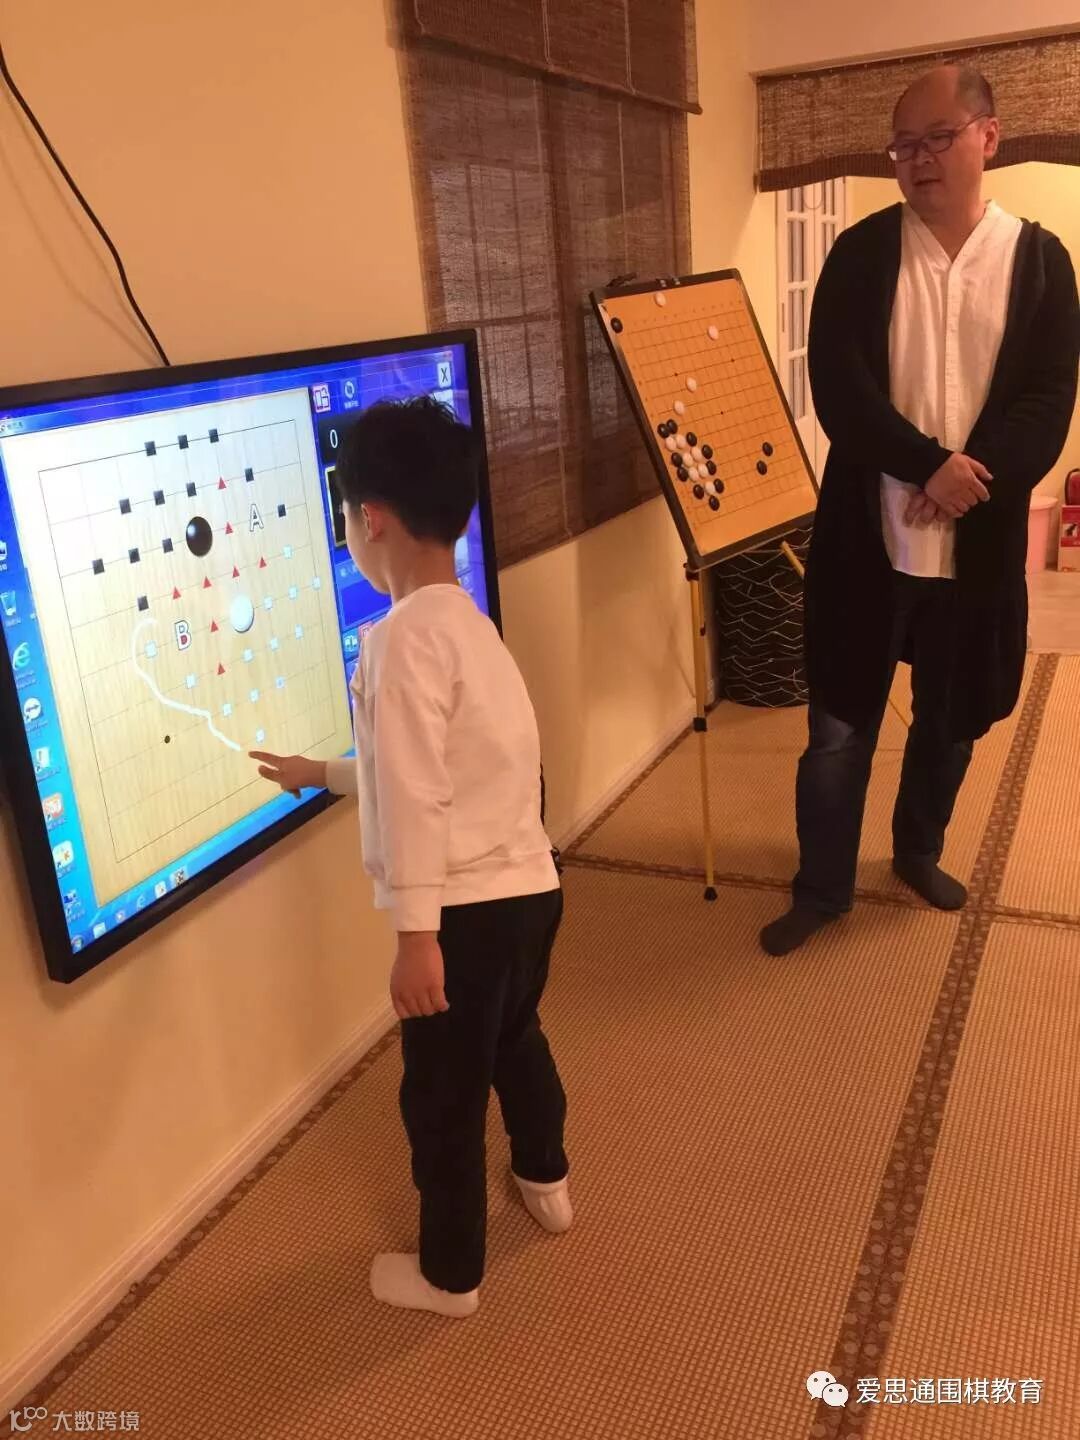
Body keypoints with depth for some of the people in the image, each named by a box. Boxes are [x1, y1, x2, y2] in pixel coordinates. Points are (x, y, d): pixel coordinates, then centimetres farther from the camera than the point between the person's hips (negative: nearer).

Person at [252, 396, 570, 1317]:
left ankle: (450, 1275, 31)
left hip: (468, 906, -9)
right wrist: (319, 773, 29)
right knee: (515, 1034, 32)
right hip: (528, 885, 9)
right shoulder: (466, 622, 11)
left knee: (442, 1094, 11)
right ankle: (545, 1181, 55)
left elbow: (415, 799, -23)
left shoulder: (403, 638, -18)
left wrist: (415, 932, -21)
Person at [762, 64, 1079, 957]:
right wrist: (931, 465, -20)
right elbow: (837, 389, -11)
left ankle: (919, 851, 41)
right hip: (868, 533, -1)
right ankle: (822, 887, 24)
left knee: (953, 722, 16)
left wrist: (968, 484, -20)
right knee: (840, 727, 5)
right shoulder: (861, 253, -1)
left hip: (979, 541, 2)